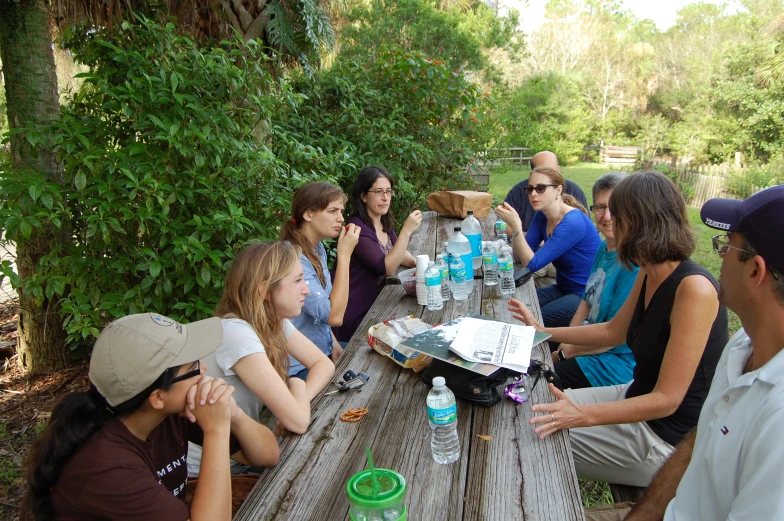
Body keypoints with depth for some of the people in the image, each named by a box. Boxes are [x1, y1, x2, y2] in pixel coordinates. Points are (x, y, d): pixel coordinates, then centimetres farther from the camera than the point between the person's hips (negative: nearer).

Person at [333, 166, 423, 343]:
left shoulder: (385, 222, 5)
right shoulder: (357, 229, -21)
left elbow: (398, 252, 19)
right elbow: (387, 268, -27)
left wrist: (415, 262, -1)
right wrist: (406, 231, -30)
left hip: (377, 304, 8)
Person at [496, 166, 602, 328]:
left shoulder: (573, 222, -24)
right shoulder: (542, 216, 1)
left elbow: (532, 264, -25)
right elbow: (520, 257, -3)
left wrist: (516, 226, -31)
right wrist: (513, 225, -16)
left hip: (587, 295, -8)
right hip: (563, 289, 8)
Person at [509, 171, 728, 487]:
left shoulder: (694, 288, -28)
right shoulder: (648, 274, 0)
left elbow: (667, 399, -28)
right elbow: (614, 331, 15)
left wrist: (582, 415, -35)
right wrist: (542, 331, 15)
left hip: (668, 436, -8)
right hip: (637, 396, 8)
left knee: (542, 434, -9)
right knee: (539, 410, 7)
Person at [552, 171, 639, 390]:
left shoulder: (635, 264, -25)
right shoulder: (604, 248, 4)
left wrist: (566, 353, -11)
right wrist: (565, 345, -1)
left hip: (615, 363, -8)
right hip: (588, 343, 8)